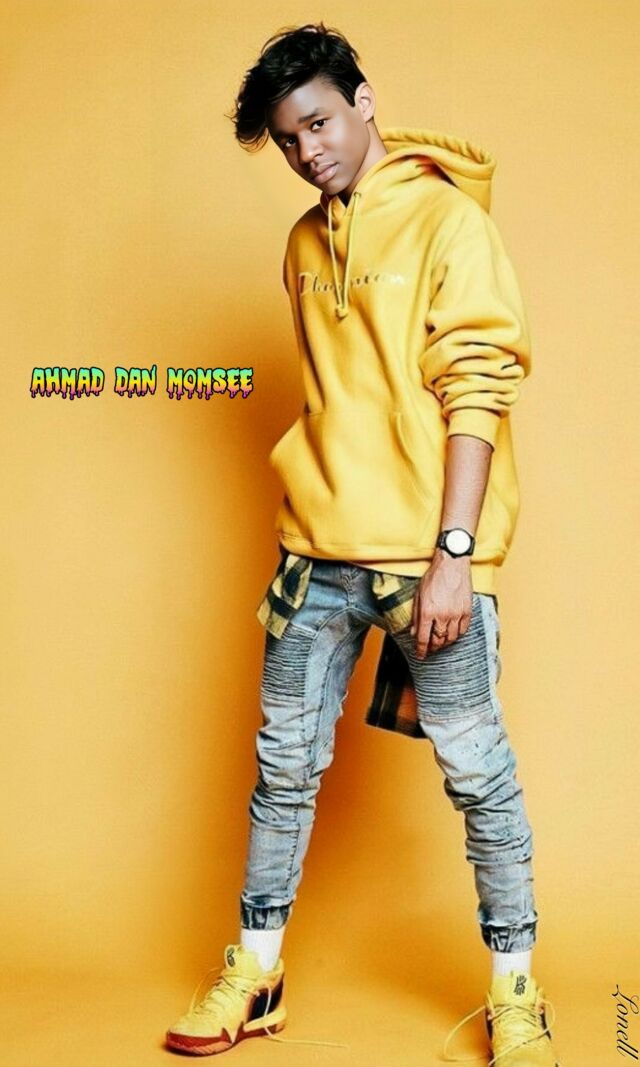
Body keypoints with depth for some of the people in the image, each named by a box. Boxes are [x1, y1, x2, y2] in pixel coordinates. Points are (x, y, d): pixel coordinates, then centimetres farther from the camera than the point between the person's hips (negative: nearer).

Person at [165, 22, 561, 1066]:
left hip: (428, 557, -6)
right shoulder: (306, 244, 15)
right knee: (284, 764, 10)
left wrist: (454, 551, -19)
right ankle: (255, 975, 23)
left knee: (478, 772, 3)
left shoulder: (447, 218, -4)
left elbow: (478, 390, -12)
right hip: (318, 549, 6)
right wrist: (317, 502, 15)